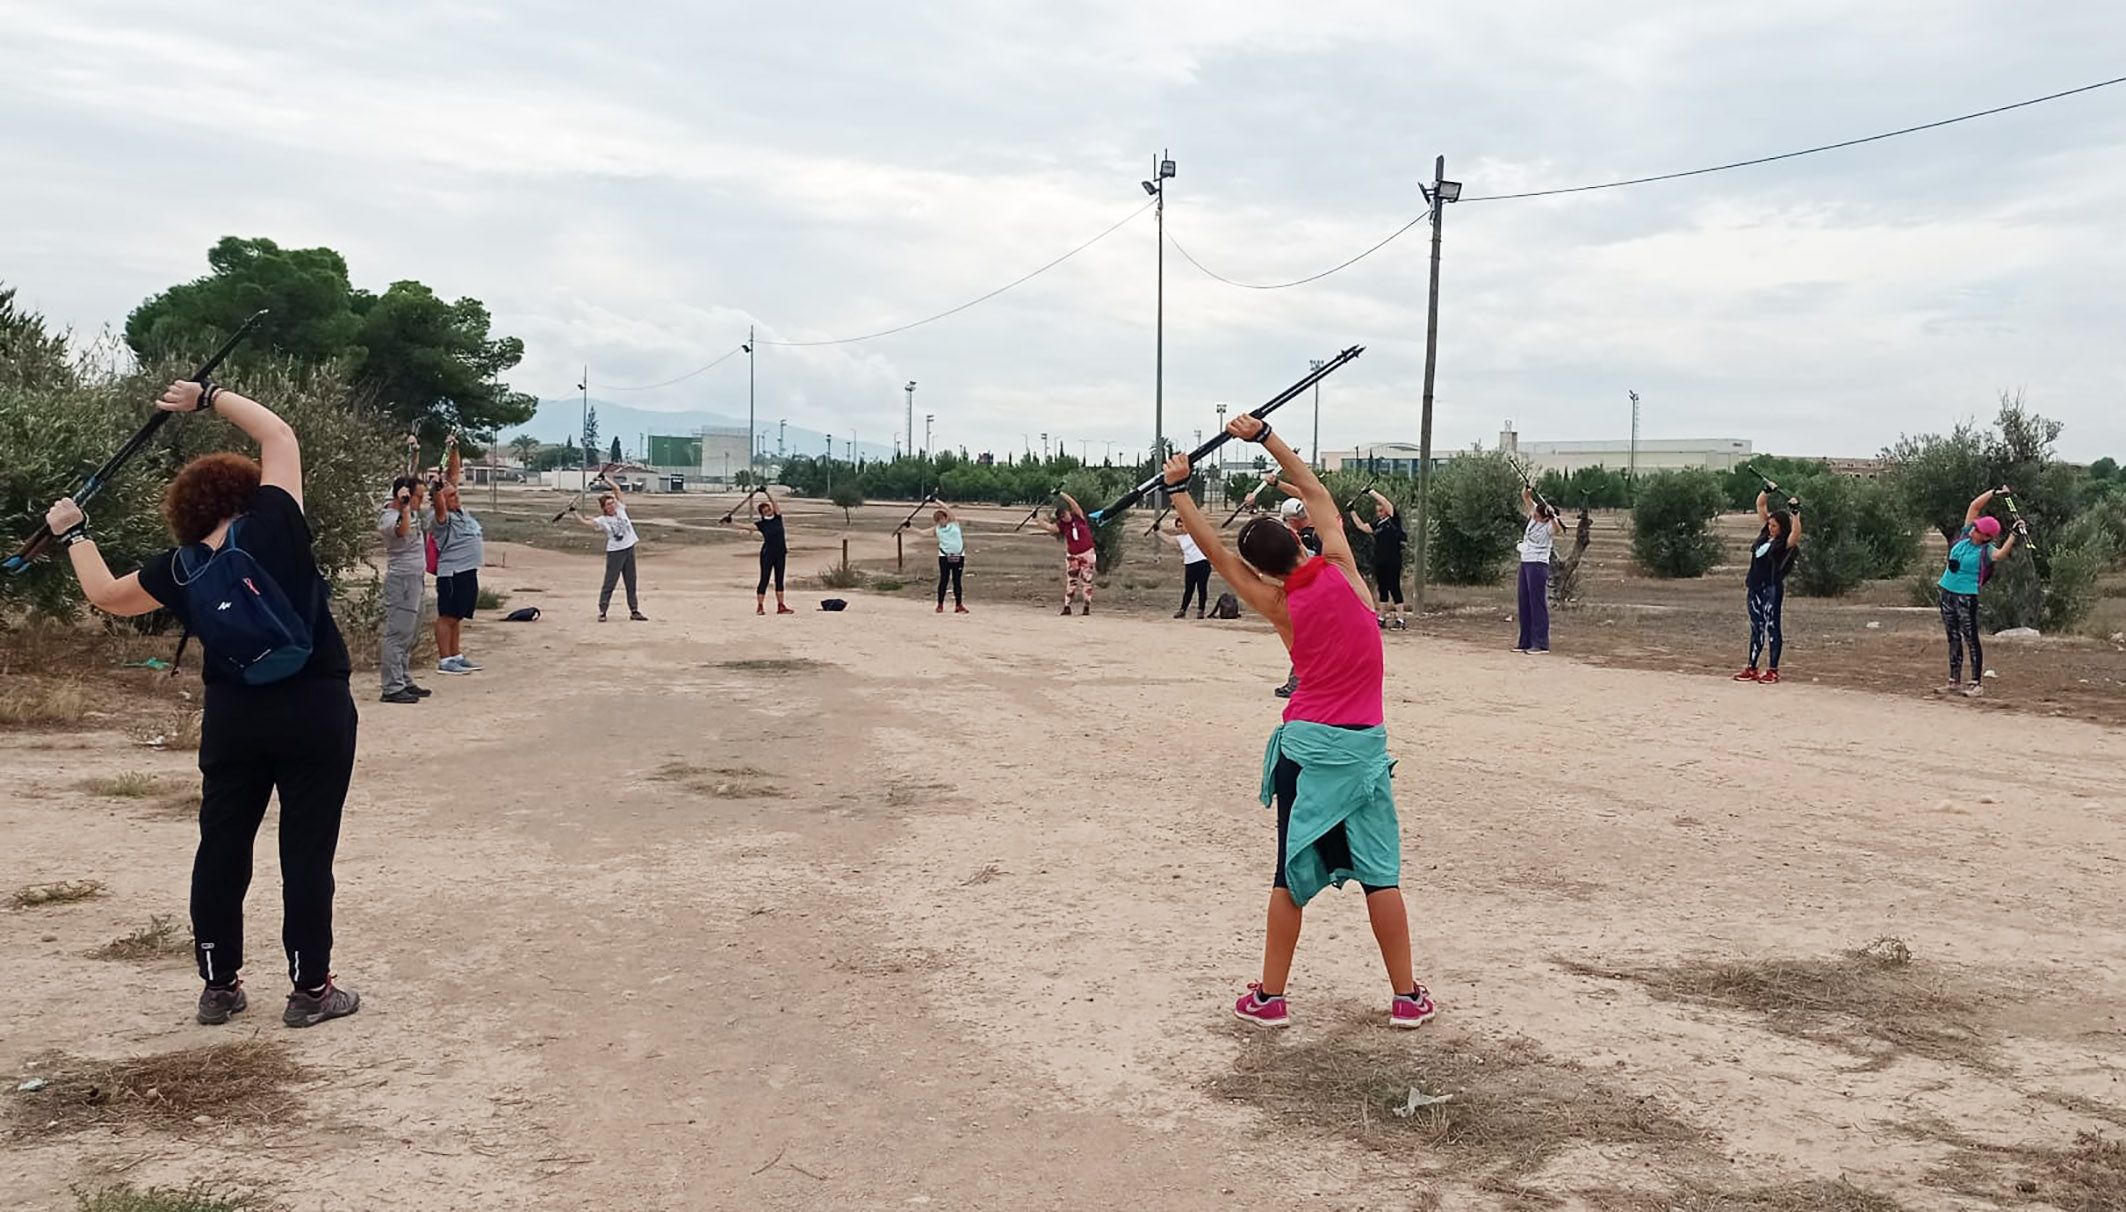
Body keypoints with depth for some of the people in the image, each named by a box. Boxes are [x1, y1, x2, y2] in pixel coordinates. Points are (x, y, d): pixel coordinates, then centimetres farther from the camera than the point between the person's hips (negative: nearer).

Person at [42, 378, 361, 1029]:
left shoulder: (179, 571, -1)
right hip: (315, 712, -3)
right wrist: (209, 397, 10)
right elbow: (279, 434, 0)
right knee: (307, 851, 2)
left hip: (233, 719, 3)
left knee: (221, 849, 14)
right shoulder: (274, 523, -11)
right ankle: (311, 989, 8)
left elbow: (105, 594, 17)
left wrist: (74, 534, 31)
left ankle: (220, 986, 22)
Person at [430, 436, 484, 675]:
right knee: (447, 617, -4)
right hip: (452, 573, -9)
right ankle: (444, 661, -1)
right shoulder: (444, 517, -9)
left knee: (458, 617, 15)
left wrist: (454, 449, 7)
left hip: (468, 572, 9)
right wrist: (437, 487, -47)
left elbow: (455, 474, 13)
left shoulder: (459, 510, 12)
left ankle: (456, 656, 21)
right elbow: (439, 504, -34)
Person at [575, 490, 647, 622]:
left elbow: (617, 490, 1)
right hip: (615, 552, -4)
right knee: (610, 582, -2)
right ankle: (602, 612, 4)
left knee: (631, 582, 11)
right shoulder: (602, 520, -4)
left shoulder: (620, 510, 4)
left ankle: (634, 611, 18)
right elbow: (584, 522, -8)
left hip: (629, 549, 4)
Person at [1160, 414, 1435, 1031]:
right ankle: (1407, 997, 13)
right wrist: (1264, 435, 13)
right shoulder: (1339, 565, -6)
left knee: (1294, 873, 8)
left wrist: (1178, 489, 10)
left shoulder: (1277, 604, -5)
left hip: (1306, 746, 0)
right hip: (1363, 746, 0)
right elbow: (1316, 492, 7)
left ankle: (1270, 997, 13)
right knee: (1381, 872, 7)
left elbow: (1213, 549, 3)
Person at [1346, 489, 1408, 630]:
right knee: (1382, 589, 11)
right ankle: (1382, 619, 16)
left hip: (1393, 562, -7)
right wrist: (1352, 512, 17)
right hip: (1380, 562, 7)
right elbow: (1361, 526, 20)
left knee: (1394, 589, -7)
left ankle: (1401, 620, -6)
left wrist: (1371, 491, -8)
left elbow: (1385, 502, -13)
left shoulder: (1394, 521, -3)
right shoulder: (1378, 524, 15)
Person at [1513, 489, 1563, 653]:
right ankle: (1526, 641, 18)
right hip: (1525, 563, 9)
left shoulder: (1549, 526, -15)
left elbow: (1558, 530, -37)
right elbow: (1526, 498, 13)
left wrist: (1552, 516, -48)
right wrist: (1526, 489, -7)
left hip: (1538, 565, -9)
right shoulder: (1533, 517, 5)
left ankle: (1541, 643, -6)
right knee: (1525, 603, 11)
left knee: (1538, 604, -8)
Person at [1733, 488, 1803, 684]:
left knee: (1773, 627, -1)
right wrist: (1768, 490, 4)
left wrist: (1795, 512, -35)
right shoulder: (1765, 534, 10)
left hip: (1772, 589, -8)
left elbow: (1796, 532, -33)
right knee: (1756, 627, 12)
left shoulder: (1786, 543, -9)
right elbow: (1760, 505, 15)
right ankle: (1751, 668, 18)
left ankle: (1773, 671, 3)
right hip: (1755, 587, 8)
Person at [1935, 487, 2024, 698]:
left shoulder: (1986, 550, -12)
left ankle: (1978, 684, -3)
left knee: (1971, 639, -5)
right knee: (1953, 638, 11)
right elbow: (1974, 505, 5)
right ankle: (1955, 682, 17)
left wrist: (2014, 536, -42)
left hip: (1967, 596, -7)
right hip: (1947, 591, 7)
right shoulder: (1966, 534, 4)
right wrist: (1995, 492, 2)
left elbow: (2000, 554, -35)